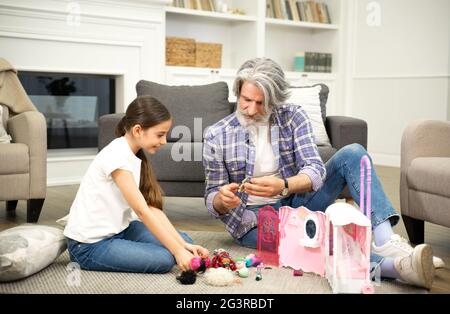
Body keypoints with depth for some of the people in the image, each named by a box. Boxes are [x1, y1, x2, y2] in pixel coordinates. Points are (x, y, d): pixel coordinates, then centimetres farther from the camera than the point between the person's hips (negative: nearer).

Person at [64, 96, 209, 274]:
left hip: (117, 230, 8)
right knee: (164, 259, -21)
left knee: (183, 240, 0)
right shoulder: (117, 156, -22)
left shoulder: (136, 157, 5)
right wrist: (177, 251, -24)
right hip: (89, 245, -8)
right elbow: (142, 211, -25)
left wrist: (183, 245, -11)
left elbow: (153, 208, -1)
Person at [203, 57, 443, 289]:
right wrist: (222, 200, -29)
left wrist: (283, 186, -36)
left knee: (353, 153, -16)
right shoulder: (216, 136, -7)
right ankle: (392, 264, -49)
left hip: (296, 202, 3)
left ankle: (385, 240, -33)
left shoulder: (293, 117, -4)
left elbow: (315, 169, -15)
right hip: (255, 218, -3)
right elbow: (212, 196, -3)